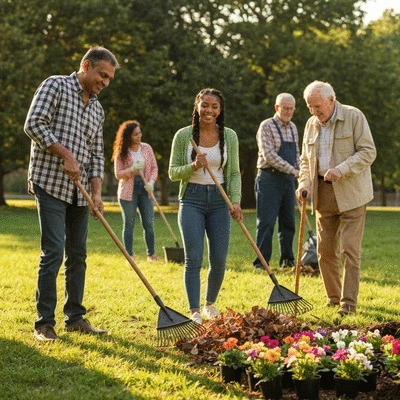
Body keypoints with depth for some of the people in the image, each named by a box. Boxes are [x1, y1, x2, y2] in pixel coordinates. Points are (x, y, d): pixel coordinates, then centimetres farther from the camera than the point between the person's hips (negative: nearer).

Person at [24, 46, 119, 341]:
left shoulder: (97, 109, 17)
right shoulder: (56, 86, -3)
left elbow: (97, 155, 16)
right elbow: (34, 124, -14)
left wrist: (97, 192, 2)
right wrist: (66, 155, -16)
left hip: (80, 190, 7)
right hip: (50, 184, -7)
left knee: (78, 254, 9)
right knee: (53, 252, -11)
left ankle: (75, 318, 18)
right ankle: (44, 323, -5)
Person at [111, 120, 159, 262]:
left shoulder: (147, 148, 5)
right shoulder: (121, 153, -3)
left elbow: (154, 167, 7)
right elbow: (118, 174, -2)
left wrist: (151, 181, -10)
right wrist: (132, 170, -18)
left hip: (145, 189, 2)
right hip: (128, 191, -2)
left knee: (149, 223, -1)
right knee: (129, 224, 3)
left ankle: (151, 254, 9)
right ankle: (130, 256, 9)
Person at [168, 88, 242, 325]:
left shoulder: (229, 136, 4)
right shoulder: (183, 135, -1)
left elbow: (234, 173, 5)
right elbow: (173, 173, 1)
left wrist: (236, 201, -8)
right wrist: (193, 166, -18)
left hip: (219, 201, 2)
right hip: (192, 200, -2)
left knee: (219, 260, 3)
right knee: (193, 258, -9)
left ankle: (211, 304, 26)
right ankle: (194, 312, -4)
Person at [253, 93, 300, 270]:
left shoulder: (293, 128, 15)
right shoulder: (266, 126, -8)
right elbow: (269, 155, -17)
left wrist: (300, 173, 7)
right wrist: (293, 170, -19)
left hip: (288, 180, 7)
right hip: (269, 178, -7)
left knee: (288, 222, 9)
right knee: (266, 222, -6)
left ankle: (287, 260, 17)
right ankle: (261, 262, -3)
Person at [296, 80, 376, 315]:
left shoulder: (354, 117, -5)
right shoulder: (311, 124, 11)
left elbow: (368, 152, -10)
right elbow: (306, 159, 19)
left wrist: (341, 169, -21)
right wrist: (304, 182, 0)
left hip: (351, 194, -5)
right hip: (323, 195, 6)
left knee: (350, 249, -8)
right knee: (325, 250, 6)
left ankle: (348, 303, -5)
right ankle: (333, 298, 17)